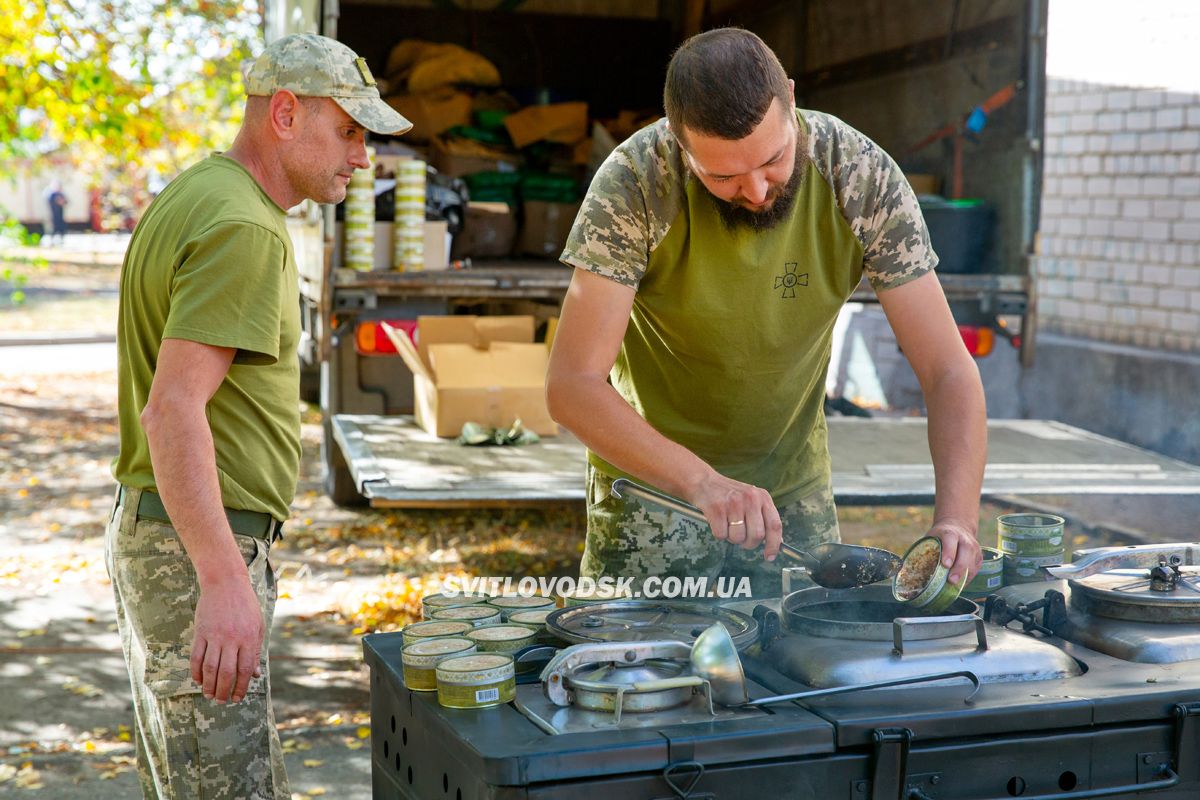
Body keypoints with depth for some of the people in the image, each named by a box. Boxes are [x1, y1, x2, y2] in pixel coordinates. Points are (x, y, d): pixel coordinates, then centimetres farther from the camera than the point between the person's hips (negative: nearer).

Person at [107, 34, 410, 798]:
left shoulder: (190, 197, 14)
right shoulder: (244, 231, -18)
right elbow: (173, 409, -26)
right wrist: (223, 582, -31)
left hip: (155, 532, 10)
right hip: (196, 549, -10)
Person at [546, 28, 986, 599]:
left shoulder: (863, 178, -19)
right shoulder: (635, 183, -25)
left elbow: (949, 372, -18)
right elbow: (571, 386, -28)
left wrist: (955, 518, -34)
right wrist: (702, 482, -42)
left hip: (795, 488, 2)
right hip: (654, 484, -2)